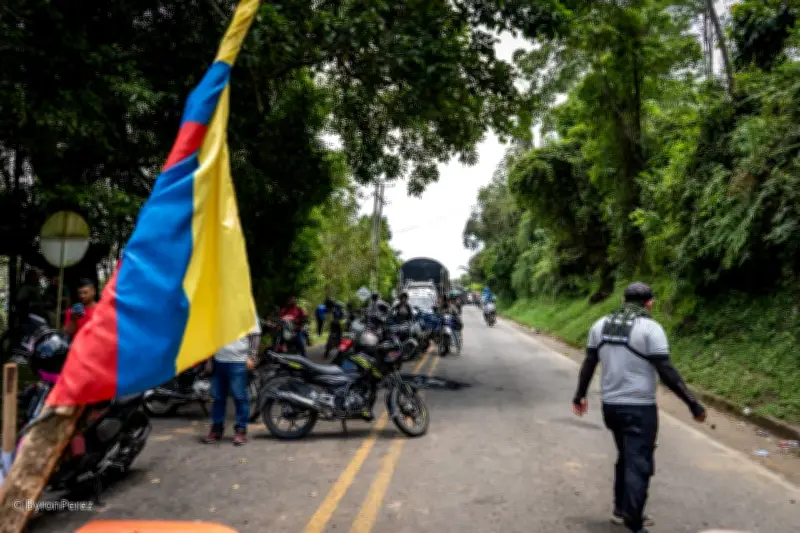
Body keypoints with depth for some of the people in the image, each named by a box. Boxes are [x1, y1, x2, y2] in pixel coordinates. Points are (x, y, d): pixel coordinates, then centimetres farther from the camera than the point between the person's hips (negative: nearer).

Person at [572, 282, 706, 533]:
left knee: (625, 458, 23)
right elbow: (666, 372, -16)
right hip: (639, 408, -6)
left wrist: (580, 395, 20)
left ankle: (621, 510, 34)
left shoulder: (601, 325, 4)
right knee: (638, 465, 2)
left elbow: (589, 364, 9)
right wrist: (693, 404, -10)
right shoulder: (650, 328, -12)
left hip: (610, 405, 6)